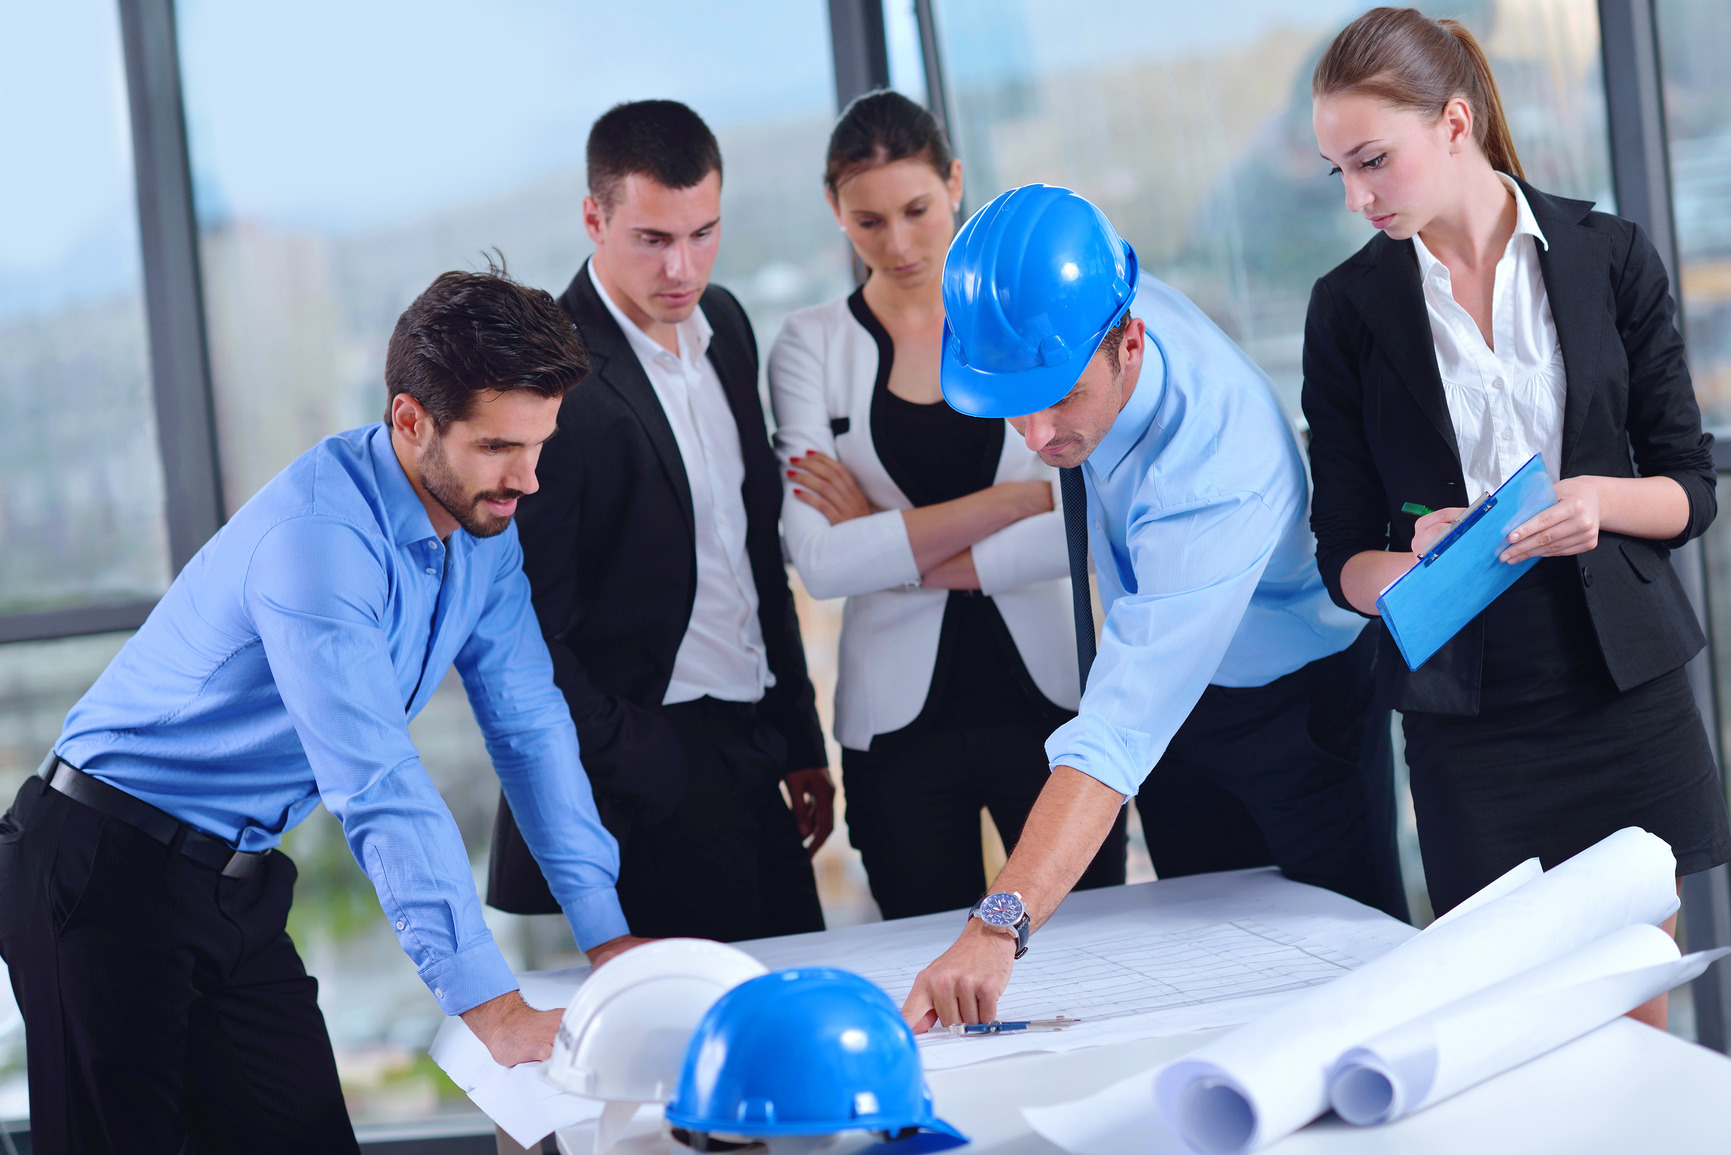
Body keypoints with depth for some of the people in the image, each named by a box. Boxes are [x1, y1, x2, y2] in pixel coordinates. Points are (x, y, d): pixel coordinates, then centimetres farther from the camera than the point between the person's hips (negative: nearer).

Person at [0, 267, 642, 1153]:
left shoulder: (484, 525, 1)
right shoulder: (318, 535, -27)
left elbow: (528, 724, 6)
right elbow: (378, 787, -32)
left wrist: (608, 936, 0)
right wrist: (492, 1010, -35)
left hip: (237, 883, 8)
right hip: (109, 879, -8)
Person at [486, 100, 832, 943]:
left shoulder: (723, 322, 10)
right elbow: (525, 634, -16)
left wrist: (800, 739, 16)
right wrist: (642, 773, -16)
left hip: (751, 747, 8)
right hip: (654, 768, -8)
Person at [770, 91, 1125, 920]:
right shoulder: (812, 346, 1)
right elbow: (821, 563, -12)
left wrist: (895, 550, -11)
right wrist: (1023, 495, -15)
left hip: (1050, 696, 0)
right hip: (902, 720, 0)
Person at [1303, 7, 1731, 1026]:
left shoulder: (1610, 257, 2)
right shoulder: (1350, 308, 2)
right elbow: (1346, 555, 4)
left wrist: (1600, 500, -17)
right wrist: (1413, 568, -18)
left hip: (1623, 686, 0)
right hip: (1466, 711, 0)